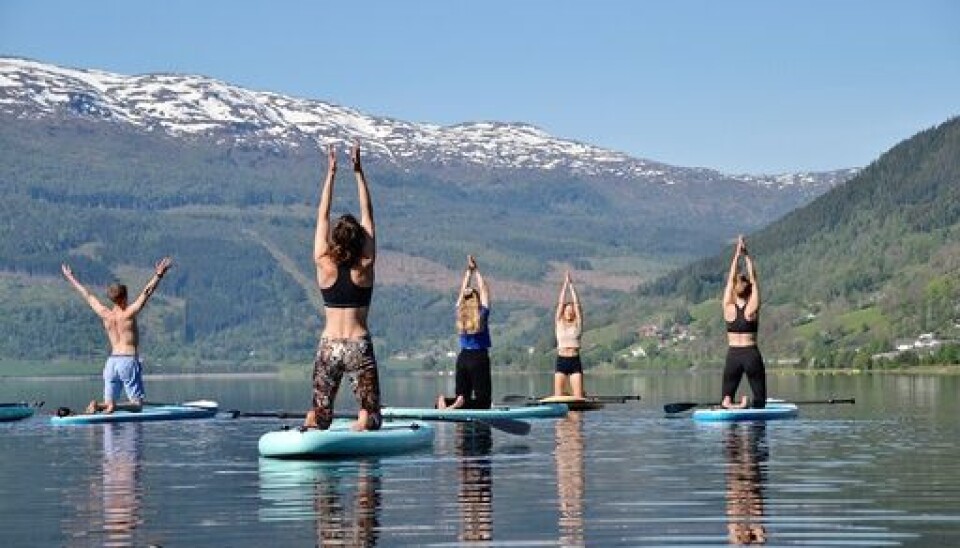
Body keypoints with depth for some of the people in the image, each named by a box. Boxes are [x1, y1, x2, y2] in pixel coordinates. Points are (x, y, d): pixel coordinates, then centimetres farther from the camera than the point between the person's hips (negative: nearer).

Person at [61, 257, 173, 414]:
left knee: (109, 403, 9)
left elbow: (87, 295, 17)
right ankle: (115, 406, -29)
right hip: (129, 360, -5)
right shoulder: (128, 314, -8)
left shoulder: (105, 314, 5)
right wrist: (158, 275, -20)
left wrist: (71, 278, 27)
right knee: (137, 405, -1)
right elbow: (146, 293, -16)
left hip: (111, 361, 5)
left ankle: (97, 406, -23)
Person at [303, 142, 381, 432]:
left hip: (328, 345, 2)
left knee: (320, 411, 10)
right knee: (370, 412, 7)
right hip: (359, 345, -1)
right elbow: (367, 215, 0)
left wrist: (331, 173, 6)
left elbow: (322, 216, 3)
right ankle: (361, 427, -26)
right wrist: (358, 172, 2)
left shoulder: (324, 266, -3)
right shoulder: (365, 267, -5)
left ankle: (310, 428, -21)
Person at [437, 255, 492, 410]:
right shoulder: (482, 315, -9)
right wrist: (476, 271, 7)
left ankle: (446, 402, -23)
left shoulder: (459, 314, 0)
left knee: (462, 396, 10)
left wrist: (469, 271, 16)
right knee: (483, 400, -1)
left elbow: (463, 291, 12)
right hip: (479, 357, -5)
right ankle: (459, 405, -29)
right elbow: (484, 291, -1)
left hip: (463, 358, 5)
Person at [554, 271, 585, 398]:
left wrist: (571, 285, 3)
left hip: (575, 361, 0)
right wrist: (565, 284, 3)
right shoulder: (559, 323, 8)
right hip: (561, 361, 0)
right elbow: (560, 303, 4)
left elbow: (576, 303, 2)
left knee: (578, 397, -5)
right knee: (558, 397, -5)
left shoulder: (577, 324, 7)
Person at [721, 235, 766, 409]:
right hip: (751, 354, -1)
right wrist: (746, 255, 4)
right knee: (760, 401, 8)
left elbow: (731, 279, 4)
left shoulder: (728, 308, -4)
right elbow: (753, 278, -1)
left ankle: (729, 404, -23)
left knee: (726, 398, 11)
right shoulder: (752, 309, -7)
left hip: (733, 355, 1)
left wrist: (737, 254, 7)